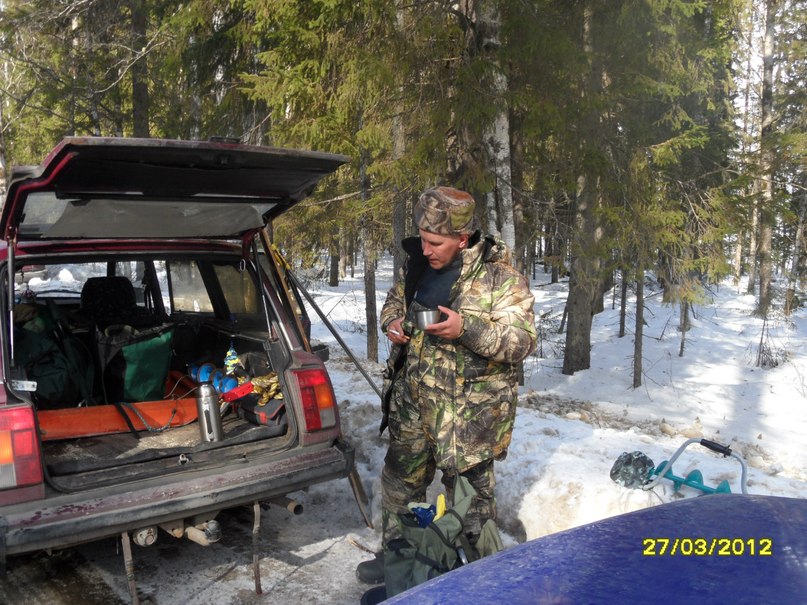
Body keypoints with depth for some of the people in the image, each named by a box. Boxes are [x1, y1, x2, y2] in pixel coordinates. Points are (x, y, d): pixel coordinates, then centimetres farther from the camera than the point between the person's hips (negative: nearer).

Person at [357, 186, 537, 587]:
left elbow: (523, 340, -18)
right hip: (413, 402, 6)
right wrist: (392, 321, -3)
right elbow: (395, 300, 20)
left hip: (468, 411, -6)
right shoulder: (418, 263, 3)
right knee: (400, 479, 19)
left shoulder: (499, 278, -15)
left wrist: (467, 329, -30)